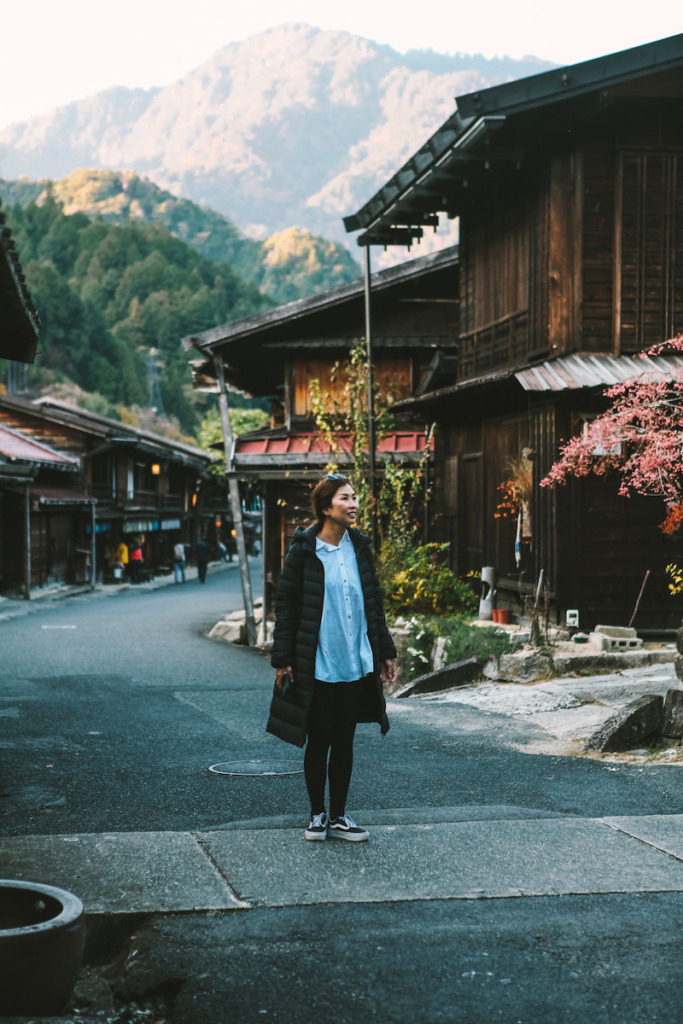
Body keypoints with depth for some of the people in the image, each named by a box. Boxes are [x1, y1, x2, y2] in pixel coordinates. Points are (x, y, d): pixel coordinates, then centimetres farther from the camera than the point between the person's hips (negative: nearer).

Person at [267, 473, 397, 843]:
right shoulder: (303, 551, -8)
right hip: (316, 666, -4)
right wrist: (282, 659, -9)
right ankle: (318, 814, 20)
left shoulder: (359, 548, 7)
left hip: (355, 664, 4)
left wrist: (384, 651, 14)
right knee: (318, 740, 6)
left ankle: (339, 816, 20)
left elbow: (373, 602, 14)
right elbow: (286, 605, -6)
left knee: (344, 741, 10)